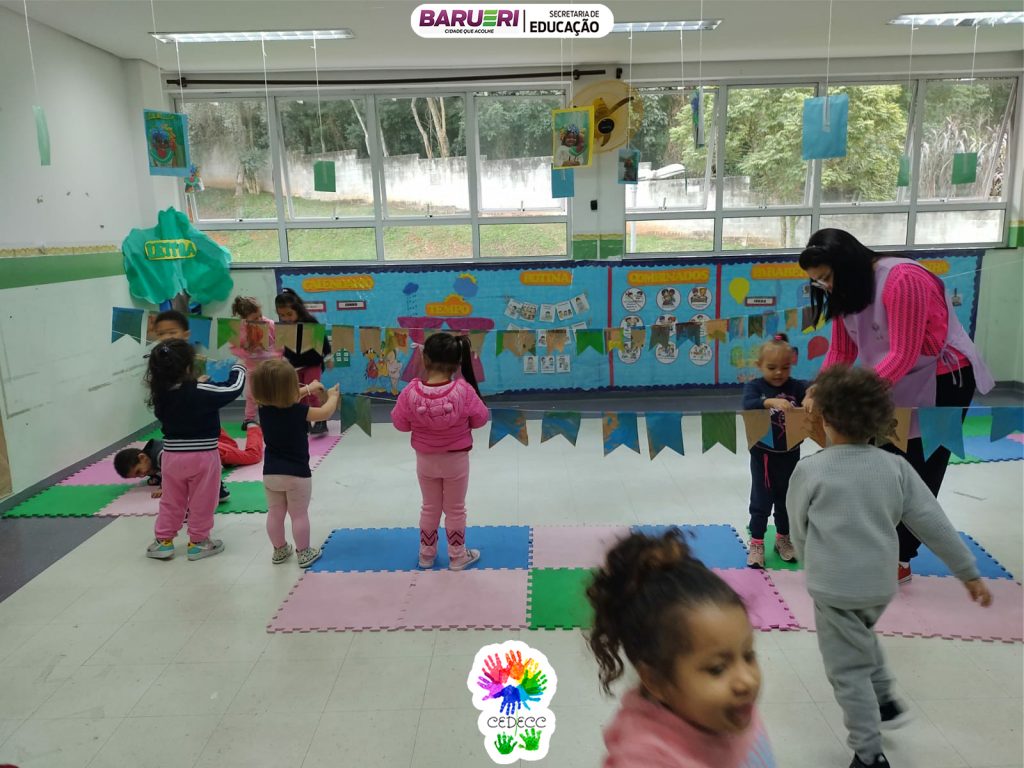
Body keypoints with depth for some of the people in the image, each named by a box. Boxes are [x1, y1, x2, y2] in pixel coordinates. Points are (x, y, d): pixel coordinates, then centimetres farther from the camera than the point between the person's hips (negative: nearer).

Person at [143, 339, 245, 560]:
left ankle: (163, 541, 27)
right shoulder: (202, 392, -21)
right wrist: (238, 368, 2)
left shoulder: (160, 394, -6)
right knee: (201, 503, 12)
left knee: (170, 502, 19)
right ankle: (198, 542, 22)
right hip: (202, 456, -4)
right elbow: (234, 388, -15)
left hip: (172, 456, 4)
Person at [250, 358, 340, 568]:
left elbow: (284, 399, 15)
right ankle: (304, 554, 19)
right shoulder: (298, 412, -19)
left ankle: (279, 551, 32)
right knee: (299, 515, 8)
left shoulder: (264, 409, -5)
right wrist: (332, 396, 14)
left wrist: (308, 389, 22)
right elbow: (326, 412, -6)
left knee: (275, 514, 16)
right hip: (296, 473, -5)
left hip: (270, 472, 5)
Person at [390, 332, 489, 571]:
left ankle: (426, 554, 36)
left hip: (425, 460, 1)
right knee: (455, 509, 17)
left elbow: (400, 423, -9)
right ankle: (458, 556, 31)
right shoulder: (464, 390, -23)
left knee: (430, 508, 21)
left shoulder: (412, 390, -21)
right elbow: (480, 419, -10)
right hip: (456, 460, -1)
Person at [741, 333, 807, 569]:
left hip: (790, 455, 3)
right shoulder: (754, 386, -8)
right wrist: (771, 401, -43)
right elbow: (748, 404, -27)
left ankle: (784, 539, 35)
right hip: (763, 455, -2)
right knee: (761, 500, 6)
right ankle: (756, 543, 17)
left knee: (786, 499, 17)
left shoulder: (795, 386, -3)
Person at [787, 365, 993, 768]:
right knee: (861, 636, 34)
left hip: (835, 587, -5)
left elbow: (799, 529, -3)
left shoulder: (810, 469, -15)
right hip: (881, 584, 5)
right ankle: (886, 701, 38)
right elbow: (934, 524, -1)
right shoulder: (896, 467, -5)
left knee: (849, 670, 9)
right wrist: (969, 572, 9)